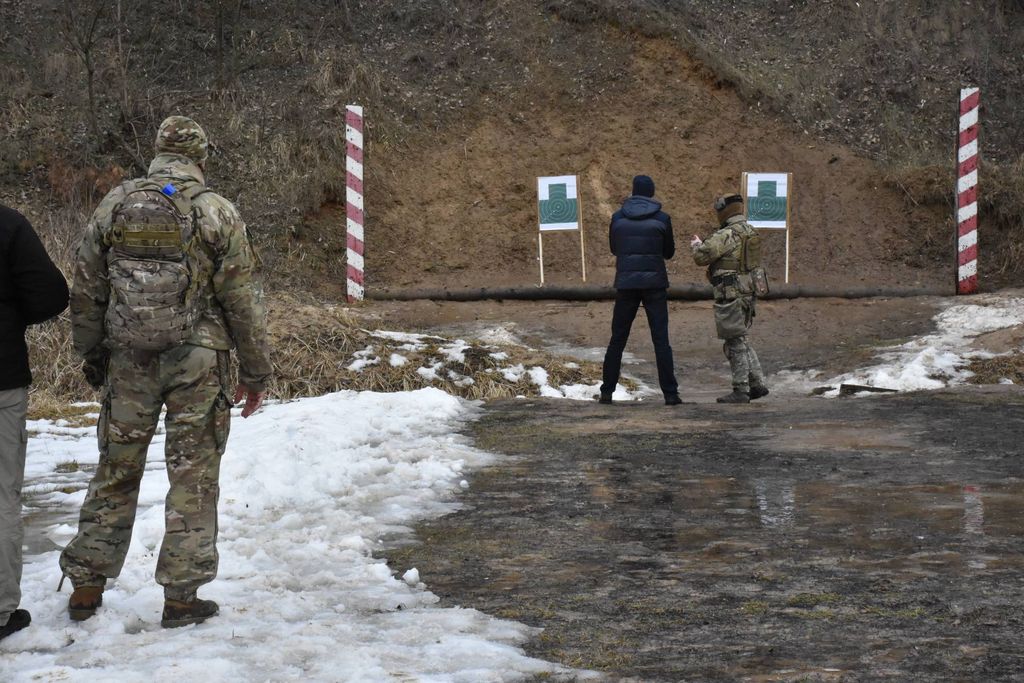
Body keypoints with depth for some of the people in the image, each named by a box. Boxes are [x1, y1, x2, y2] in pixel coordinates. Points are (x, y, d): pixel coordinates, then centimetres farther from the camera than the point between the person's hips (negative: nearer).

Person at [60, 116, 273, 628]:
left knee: (116, 471, 13)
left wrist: (92, 354, 21)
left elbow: (86, 293, 8)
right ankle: (181, 594, 7)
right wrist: (256, 374, 4)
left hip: (127, 361, 3)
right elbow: (243, 302, -4)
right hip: (198, 363, -3)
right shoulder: (217, 214, -6)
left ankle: (86, 585, 19)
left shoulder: (113, 207, 2)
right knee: (193, 478, 5)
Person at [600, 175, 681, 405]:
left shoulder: (618, 217, 1)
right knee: (661, 341, 0)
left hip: (626, 284, 1)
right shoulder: (662, 218, -3)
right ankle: (670, 393, -5)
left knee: (617, 340, 11)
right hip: (654, 283, -1)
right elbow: (669, 252, 8)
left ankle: (607, 392, 11)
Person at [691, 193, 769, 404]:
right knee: (741, 340, 18)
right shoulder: (751, 232, 12)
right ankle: (757, 384, 17)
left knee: (735, 342, -3)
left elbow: (701, 256, -15)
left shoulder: (726, 235, -17)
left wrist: (697, 245, 7)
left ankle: (741, 391, 0)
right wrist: (705, 244, 23)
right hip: (748, 292, 9)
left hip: (731, 294, -9)